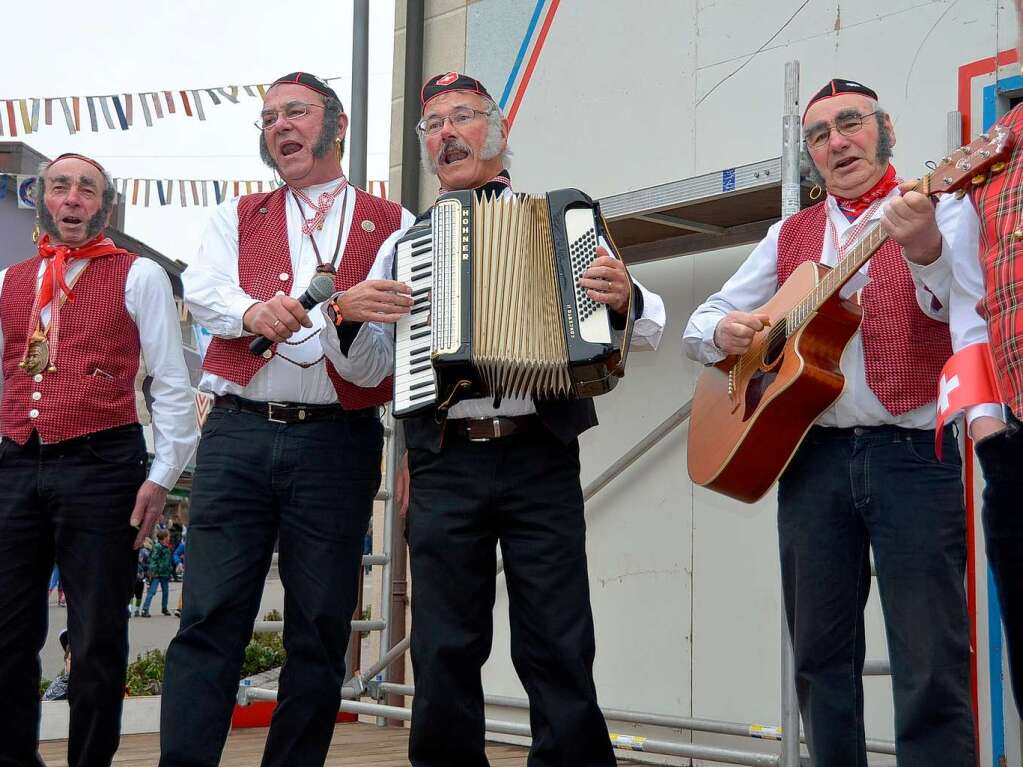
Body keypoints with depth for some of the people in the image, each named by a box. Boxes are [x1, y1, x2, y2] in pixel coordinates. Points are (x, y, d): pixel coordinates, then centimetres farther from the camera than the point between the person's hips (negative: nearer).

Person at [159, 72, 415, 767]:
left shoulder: (392, 226, 13)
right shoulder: (239, 217, 21)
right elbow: (202, 289, 4)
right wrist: (252, 310, -17)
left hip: (338, 442, -1)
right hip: (238, 431, 1)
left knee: (321, 627, 1)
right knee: (210, 617, -5)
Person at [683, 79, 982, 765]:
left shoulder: (939, 211, 5)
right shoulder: (791, 235, 18)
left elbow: (963, 309, -13)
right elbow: (699, 326, 18)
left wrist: (926, 251, -34)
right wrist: (723, 331, -5)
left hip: (912, 451, -4)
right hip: (812, 456, 4)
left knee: (932, 665, -5)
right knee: (821, 656, 8)